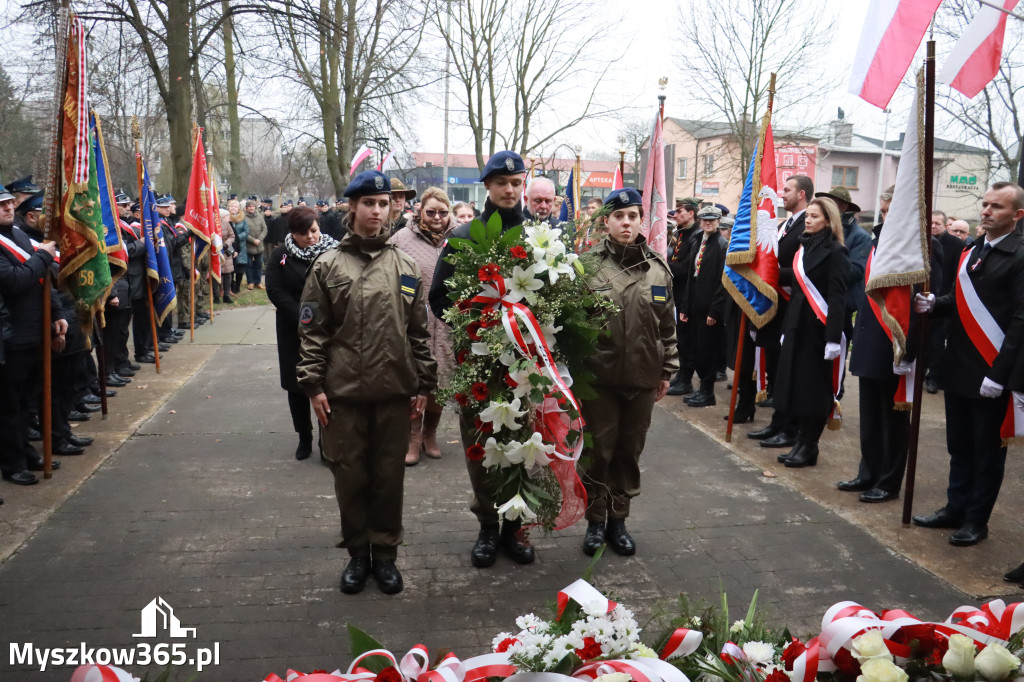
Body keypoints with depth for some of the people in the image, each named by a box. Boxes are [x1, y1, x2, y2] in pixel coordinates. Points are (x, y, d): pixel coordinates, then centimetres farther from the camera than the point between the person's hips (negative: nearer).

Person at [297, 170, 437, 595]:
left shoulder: (405, 267, 6)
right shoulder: (328, 266, 1)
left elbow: (420, 331, 8)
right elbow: (312, 332, 1)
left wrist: (424, 384, 5)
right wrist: (313, 384, -4)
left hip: (394, 391, 1)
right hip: (342, 392, -1)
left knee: (389, 476, 9)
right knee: (349, 476, 8)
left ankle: (385, 552, 24)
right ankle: (358, 553, 25)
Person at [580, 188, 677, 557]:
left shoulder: (658, 268, 4)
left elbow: (667, 325, 11)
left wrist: (667, 370, 10)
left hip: (643, 378, 3)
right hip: (599, 377, -3)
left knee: (630, 451, 13)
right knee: (598, 450, 7)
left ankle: (618, 518, 29)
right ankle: (595, 519, 24)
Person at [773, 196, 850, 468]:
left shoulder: (835, 252, -9)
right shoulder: (804, 248, 14)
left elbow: (838, 298, -14)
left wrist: (833, 338, -20)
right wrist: (786, 328, 15)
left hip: (818, 328, -7)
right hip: (797, 325, 8)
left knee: (813, 388, 0)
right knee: (795, 385, 8)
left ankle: (809, 447, 10)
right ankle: (801, 442, 18)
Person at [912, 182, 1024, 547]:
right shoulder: (969, 251, 11)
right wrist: (934, 303, -6)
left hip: (991, 373, -7)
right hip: (958, 367, 7)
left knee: (987, 451, 7)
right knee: (959, 445, 17)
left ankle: (977, 520, 19)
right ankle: (956, 509, 29)